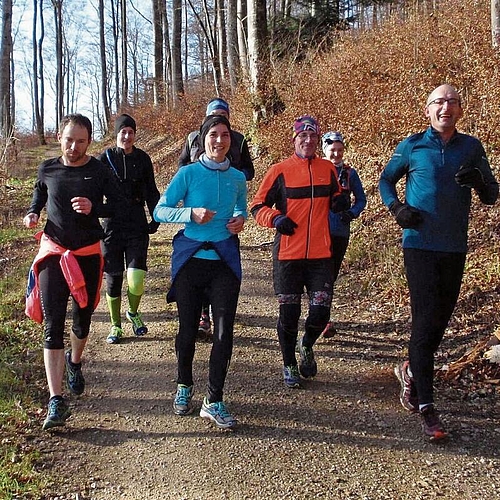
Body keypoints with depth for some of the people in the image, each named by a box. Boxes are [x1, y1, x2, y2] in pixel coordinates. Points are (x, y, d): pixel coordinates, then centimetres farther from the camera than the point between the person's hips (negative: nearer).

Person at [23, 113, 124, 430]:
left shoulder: (99, 171, -5)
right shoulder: (48, 169, 1)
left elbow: (120, 205, -1)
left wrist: (95, 208, -19)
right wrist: (33, 213, 1)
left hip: (88, 254, 0)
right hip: (53, 253, 0)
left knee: (83, 320, 13)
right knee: (53, 326, -8)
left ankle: (75, 361, 47)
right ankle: (57, 402, -7)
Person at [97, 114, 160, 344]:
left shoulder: (142, 159, 6)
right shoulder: (105, 158, 1)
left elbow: (151, 191, 14)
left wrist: (156, 219, 8)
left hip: (137, 225, 0)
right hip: (111, 225, 0)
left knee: (136, 277, -12)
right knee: (113, 278, 6)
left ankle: (133, 312, 19)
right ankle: (115, 325, 23)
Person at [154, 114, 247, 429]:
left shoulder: (238, 178, 5)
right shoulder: (189, 173, -5)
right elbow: (160, 211, -5)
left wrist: (241, 220, -1)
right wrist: (191, 214, -21)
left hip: (225, 261, 2)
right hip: (190, 259, -2)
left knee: (224, 332, -4)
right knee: (188, 328, 10)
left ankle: (214, 401, 8)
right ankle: (185, 386, 34)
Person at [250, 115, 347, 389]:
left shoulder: (328, 169, 8)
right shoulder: (279, 170, -2)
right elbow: (257, 206, 2)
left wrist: (340, 201, 0)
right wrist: (275, 218, -17)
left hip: (320, 254, 2)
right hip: (287, 254, -2)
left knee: (321, 311, -1)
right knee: (289, 312, 6)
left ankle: (306, 346, 33)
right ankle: (289, 365, 27)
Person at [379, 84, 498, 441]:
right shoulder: (412, 146, 1)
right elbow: (386, 180, 13)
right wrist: (397, 208, -6)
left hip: (454, 247, 3)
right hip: (420, 245, -3)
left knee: (441, 318, 12)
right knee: (425, 319, -9)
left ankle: (412, 371, 37)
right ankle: (426, 405, -5)